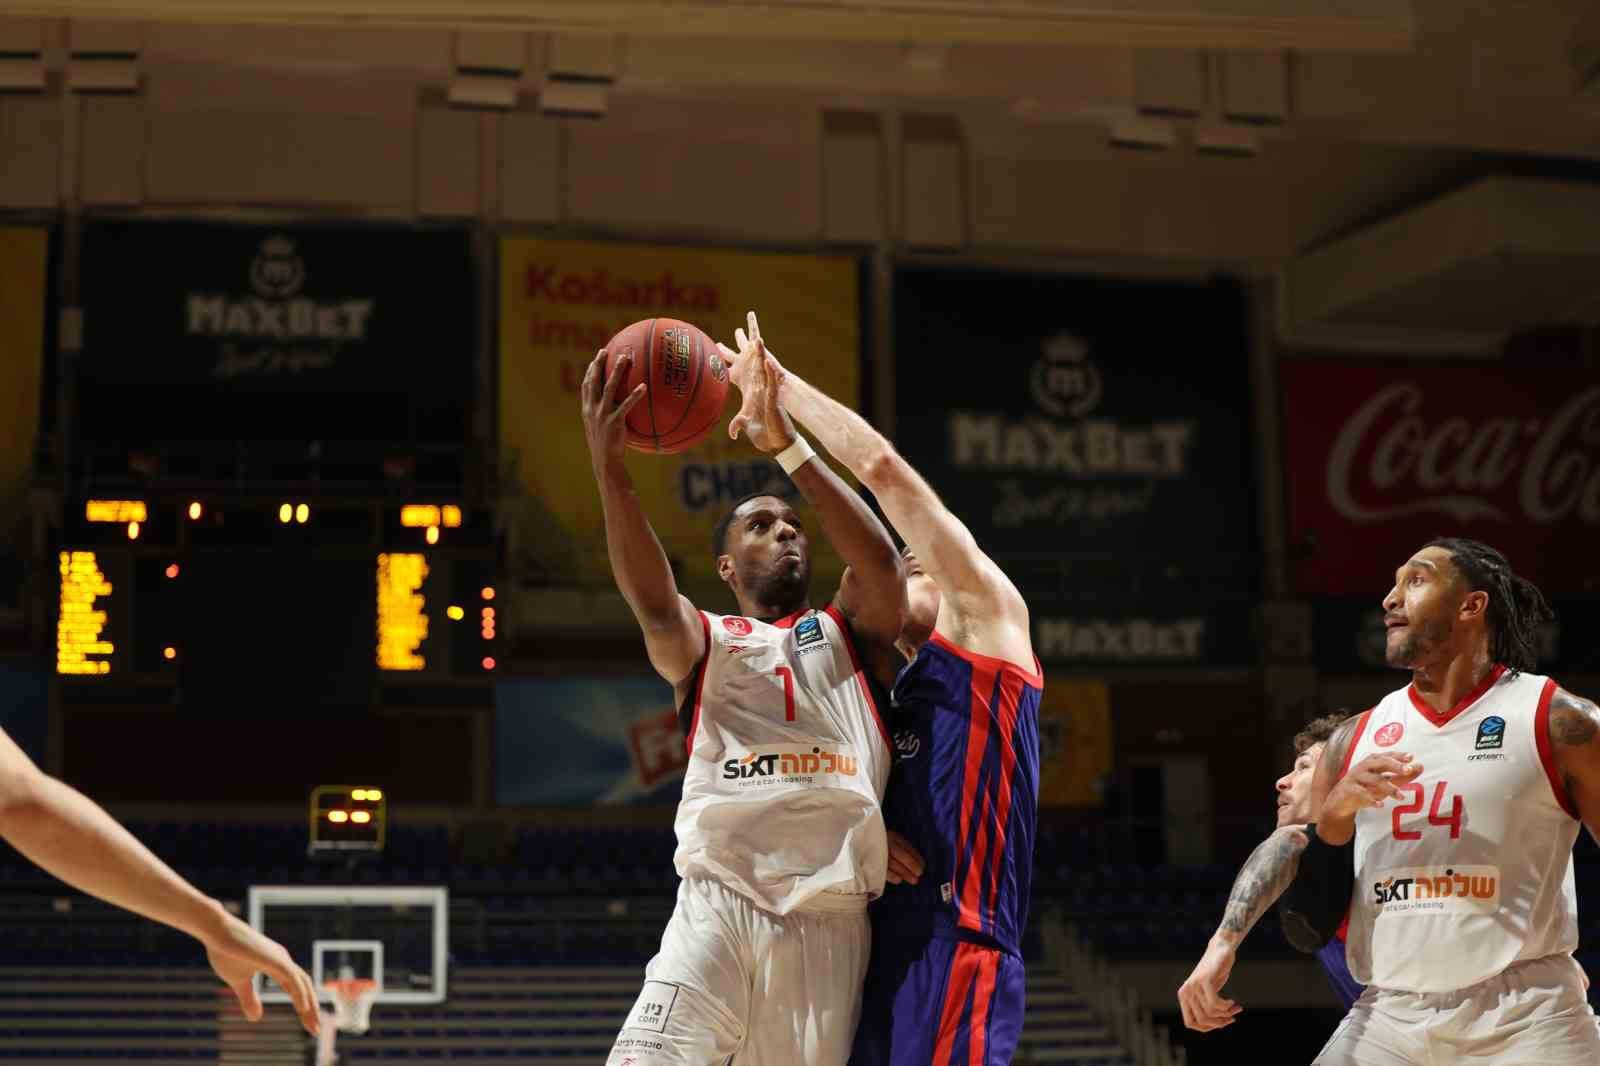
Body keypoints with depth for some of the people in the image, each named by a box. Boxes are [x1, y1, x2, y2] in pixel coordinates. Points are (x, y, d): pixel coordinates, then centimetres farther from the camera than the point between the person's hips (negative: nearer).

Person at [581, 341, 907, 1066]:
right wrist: (608, 465, -24)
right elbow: (653, 603, -9)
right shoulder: (704, 643, 15)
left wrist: (789, 448, -10)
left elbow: (883, 568, -4)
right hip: (719, 905, -2)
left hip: (829, 919, 2)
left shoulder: (847, 631, 19)